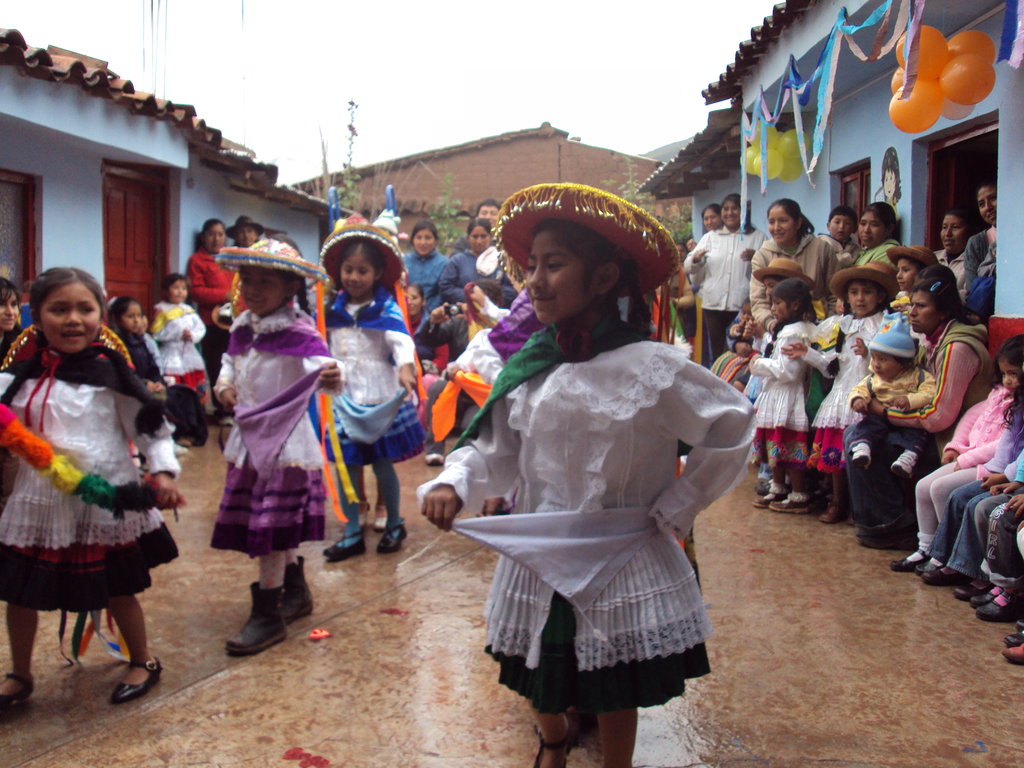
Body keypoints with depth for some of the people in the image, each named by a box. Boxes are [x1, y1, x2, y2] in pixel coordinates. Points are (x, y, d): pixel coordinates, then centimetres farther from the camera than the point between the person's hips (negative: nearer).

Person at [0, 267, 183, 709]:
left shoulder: (110, 373, -8)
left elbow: (149, 423, -5)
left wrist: (163, 472, -13)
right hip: (39, 500, 4)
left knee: (118, 589, 11)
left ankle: (143, 662, 33)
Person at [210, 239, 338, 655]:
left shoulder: (299, 333, -15)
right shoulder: (242, 327, 7)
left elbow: (321, 363, -28)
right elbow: (231, 361, 22)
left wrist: (331, 376, -50)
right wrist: (224, 384, 2)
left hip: (284, 439, -7)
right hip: (248, 440, 7)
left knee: (270, 527, -3)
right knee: (279, 526, 18)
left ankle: (268, 615, 8)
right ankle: (296, 592, 36)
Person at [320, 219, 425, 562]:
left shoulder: (386, 309, -7)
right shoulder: (334, 310, 9)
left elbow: (400, 338, -23)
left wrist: (406, 366, -41)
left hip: (379, 396, -4)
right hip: (343, 397, 4)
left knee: (383, 463, 3)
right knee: (346, 464, 5)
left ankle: (394, 525, 23)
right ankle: (352, 533, 16)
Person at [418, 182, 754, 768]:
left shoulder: (651, 369, -17)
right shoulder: (528, 371, -4)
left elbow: (733, 428, -9)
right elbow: (495, 451, 3)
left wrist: (674, 507, -8)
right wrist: (454, 483, -17)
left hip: (621, 565, -4)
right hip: (539, 559, 4)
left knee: (615, 693, 14)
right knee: (541, 679, 23)